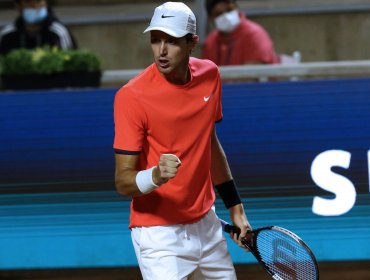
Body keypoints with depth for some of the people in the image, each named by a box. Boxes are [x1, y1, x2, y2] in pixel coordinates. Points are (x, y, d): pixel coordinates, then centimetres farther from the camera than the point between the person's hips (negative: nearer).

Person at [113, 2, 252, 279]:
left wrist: (235, 207, 18)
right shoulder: (131, 96, -19)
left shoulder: (209, 75, 0)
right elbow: (123, 181, -17)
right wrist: (156, 176, -38)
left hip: (206, 223, 6)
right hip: (159, 233, -6)